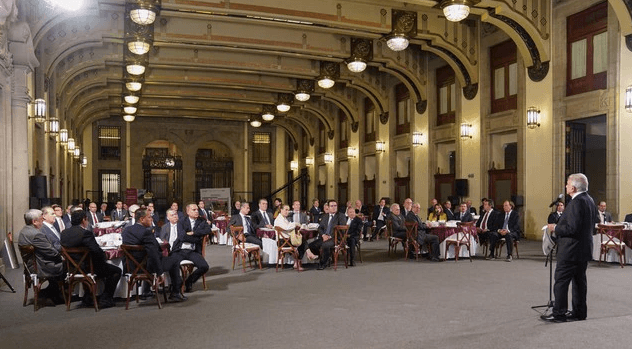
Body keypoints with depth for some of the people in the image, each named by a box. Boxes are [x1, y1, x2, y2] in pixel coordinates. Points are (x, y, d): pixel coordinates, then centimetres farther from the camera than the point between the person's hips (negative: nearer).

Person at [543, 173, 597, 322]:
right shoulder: (589, 200, 11)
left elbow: (572, 228, -26)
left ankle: (559, 313, 1)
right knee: (579, 280, 16)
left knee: (561, 281, -3)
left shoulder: (576, 202, -21)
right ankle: (579, 312, 23)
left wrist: (555, 228, -11)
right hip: (584, 249, 10)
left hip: (571, 250, -10)